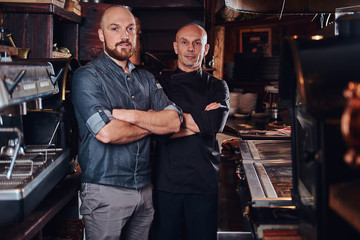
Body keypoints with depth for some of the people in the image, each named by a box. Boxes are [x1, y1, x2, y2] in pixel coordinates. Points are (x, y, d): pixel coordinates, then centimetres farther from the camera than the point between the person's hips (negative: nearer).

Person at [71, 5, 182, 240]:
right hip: (105, 191, -5)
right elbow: (106, 132, -22)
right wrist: (152, 123, -5)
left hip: (145, 188, 6)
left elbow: (174, 122, -1)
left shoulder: (146, 78, 12)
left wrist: (132, 116, -16)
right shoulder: (88, 76, -7)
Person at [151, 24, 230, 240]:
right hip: (166, 180, 0)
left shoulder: (217, 86, 8)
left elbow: (216, 123, -12)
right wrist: (201, 120, -10)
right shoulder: (161, 84, 7)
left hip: (204, 183, 0)